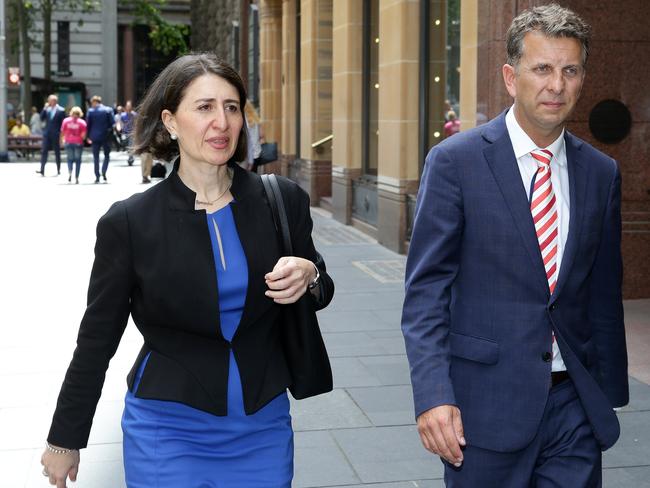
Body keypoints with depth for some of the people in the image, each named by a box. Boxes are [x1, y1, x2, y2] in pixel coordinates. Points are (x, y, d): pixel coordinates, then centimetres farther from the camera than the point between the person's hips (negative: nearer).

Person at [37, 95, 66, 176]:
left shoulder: (61, 111, -5)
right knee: (44, 151, -4)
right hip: (47, 133, 4)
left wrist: (61, 135, -8)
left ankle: (58, 170, 14)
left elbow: (63, 124, -4)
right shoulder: (47, 109, 9)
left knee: (57, 152, 5)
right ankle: (42, 170, -7)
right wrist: (44, 109, -6)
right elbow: (42, 118, 4)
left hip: (56, 135, -4)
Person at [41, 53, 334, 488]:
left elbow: (318, 296, 10)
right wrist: (65, 440, 7)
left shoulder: (284, 201, -5)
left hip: (265, 425, 3)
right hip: (169, 431, -2)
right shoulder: (129, 222, -9)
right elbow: (98, 338, 0)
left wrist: (309, 279, -14)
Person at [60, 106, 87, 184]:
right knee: (78, 160, 7)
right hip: (78, 143, -2)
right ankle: (76, 178, 3)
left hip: (68, 142, 2)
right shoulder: (82, 122, -4)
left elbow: (62, 132, 3)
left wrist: (63, 139, 19)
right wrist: (83, 138, 11)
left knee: (70, 159, 14)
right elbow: (83, 135, -10)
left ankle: (70, 172, -13)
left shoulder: (66, 121, 2)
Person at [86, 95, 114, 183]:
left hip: (95, 137, 0)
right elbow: (112, 123, -6)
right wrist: (110, 133, 7)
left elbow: (88, 124, -2)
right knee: (107, 155, 13)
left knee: (96, 157, 8)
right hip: (106, 137, 0)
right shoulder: (108, 110, -3)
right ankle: (104, 172, -8)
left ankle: (97, 176, 4)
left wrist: (88, 136, 6)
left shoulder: (91, 111, -3)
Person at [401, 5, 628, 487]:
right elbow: (426, 289, -9)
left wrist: (609, 397, 14)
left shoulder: (601, 173, 6)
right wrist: (432, 395, -17)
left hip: (574, 405, 4)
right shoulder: (455, 161, -7)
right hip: (486, 403, -3)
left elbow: (605, 295, 12)